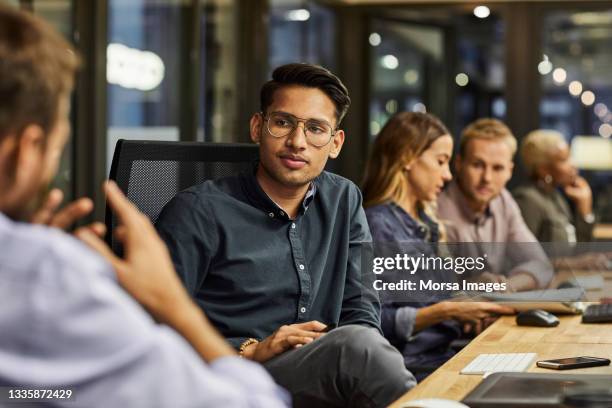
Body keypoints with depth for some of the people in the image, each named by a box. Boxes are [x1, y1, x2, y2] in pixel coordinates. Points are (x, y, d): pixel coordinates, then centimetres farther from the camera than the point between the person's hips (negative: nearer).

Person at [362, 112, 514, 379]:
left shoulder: (424, 220, 17)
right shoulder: (377, 224, -12)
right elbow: (375, 323, -18)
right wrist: (448, 311, -22)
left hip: (441, 355, 8)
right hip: (410, 368, -8)